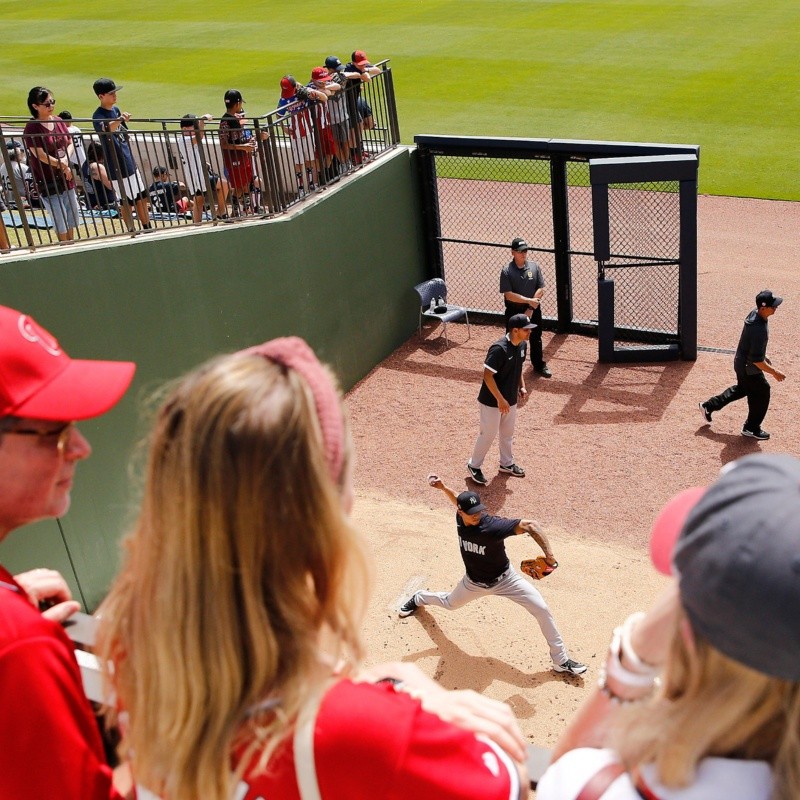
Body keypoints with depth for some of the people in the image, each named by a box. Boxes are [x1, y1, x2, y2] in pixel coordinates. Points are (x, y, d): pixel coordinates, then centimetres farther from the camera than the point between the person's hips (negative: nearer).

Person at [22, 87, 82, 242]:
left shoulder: (58, 121, 5)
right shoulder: (32, 127, -14)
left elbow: (70, 143, 8)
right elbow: (40, 155, -18)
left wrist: (66, 159, -11)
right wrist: (63, 166, -13)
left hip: (66, 177, 7)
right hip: (47, 181, -7)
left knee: (73, 213, 16)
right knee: (60, 218, -1)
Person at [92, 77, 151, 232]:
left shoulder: (116, 109, 9)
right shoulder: (98, 115, -17)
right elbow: (106, 129, -41)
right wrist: (119, 120, -61)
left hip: (129, 162, 8)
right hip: (117, 166, -8)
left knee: (142, 196, 15)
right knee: (127, 202, 1)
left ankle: (147, 228, 29)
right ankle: (132, 232, 14)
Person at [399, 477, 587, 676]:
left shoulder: (492, 526, -38)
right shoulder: (460, 517, -20)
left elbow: (530, 525, -44)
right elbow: (458, 501, 5)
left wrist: (548, 554, -53)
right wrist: (443, 487, -13)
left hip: (505, 579, -4)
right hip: (475, 583, 4)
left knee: (542, 610, -13)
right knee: (449, 603, 29)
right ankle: (418, 598, 62)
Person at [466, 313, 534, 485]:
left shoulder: (522, 345, -2)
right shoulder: (499, 349, -28)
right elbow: (488, 375, -25)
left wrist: (521, 386, 3)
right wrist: (500, 399, -24)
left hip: (511, 399, 8)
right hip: (492, 400, -8)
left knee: (508, 433, 22)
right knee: (489, 434, 4)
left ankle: (507, 464, 40)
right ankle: (474, 466, 21)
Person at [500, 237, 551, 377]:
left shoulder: (534, 267, -3)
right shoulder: (507, 271, -13)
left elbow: (540, 289, -4)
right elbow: (508, 295, -18)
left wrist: (531, 308, -13)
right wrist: (529, 300, -22)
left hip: (534, 310, 3)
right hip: (514, 312, -3)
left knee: (536, 339, 16)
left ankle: (539, 365, 33)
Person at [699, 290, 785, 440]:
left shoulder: (754, 313, -7)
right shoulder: (759, 329, -36)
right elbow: (756, 360, -31)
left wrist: (763, 357, 20)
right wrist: (774, 372, -22)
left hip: (741, 363, 9)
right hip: (749, 369, -9)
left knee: (742, 388, 28)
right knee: (762, 393, 9)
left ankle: (709, 406, 36)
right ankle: (751, 428, 26)